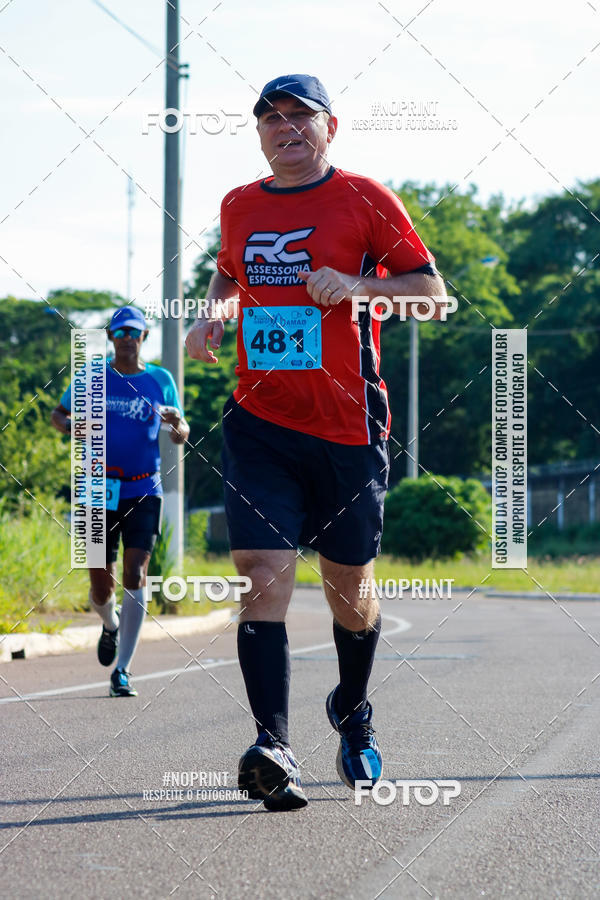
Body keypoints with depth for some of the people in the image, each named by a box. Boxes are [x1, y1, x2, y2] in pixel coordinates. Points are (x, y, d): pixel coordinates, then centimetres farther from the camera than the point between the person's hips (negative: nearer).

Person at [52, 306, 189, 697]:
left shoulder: (161, 380, 7)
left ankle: (122, 671, -9)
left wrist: (176, 422, -12)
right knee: (101, 588, 1)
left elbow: (182, 435, 12)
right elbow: (59, 414, 14)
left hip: (144, 492, 0)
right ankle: (111, 624, 39)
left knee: (135, 574, -14)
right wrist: (70, 425, -10)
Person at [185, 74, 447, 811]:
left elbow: (431, 288, 1)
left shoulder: (363, 199, 0)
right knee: (263, 577, -15)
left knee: (349, 592, 10)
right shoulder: (239, 207, 11)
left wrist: (358, 286, -16)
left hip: (346, 425, -2)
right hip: (259, 422, 2)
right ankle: (274, 750, -22)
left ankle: (352, 709, 39)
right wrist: (212, 313, 9)